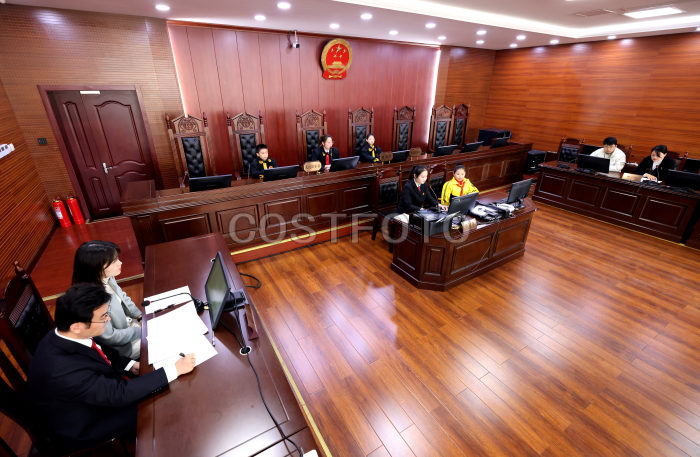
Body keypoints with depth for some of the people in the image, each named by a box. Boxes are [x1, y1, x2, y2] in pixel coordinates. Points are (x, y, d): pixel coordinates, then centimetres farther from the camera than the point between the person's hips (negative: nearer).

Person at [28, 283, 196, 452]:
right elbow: (119, 394, -34)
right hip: (82, 431, -7)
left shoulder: (64, 334, -16)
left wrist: (130, 364, -5)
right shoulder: (62, 371, -40)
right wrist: (175, 369, -31)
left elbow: (101, 352, 5)